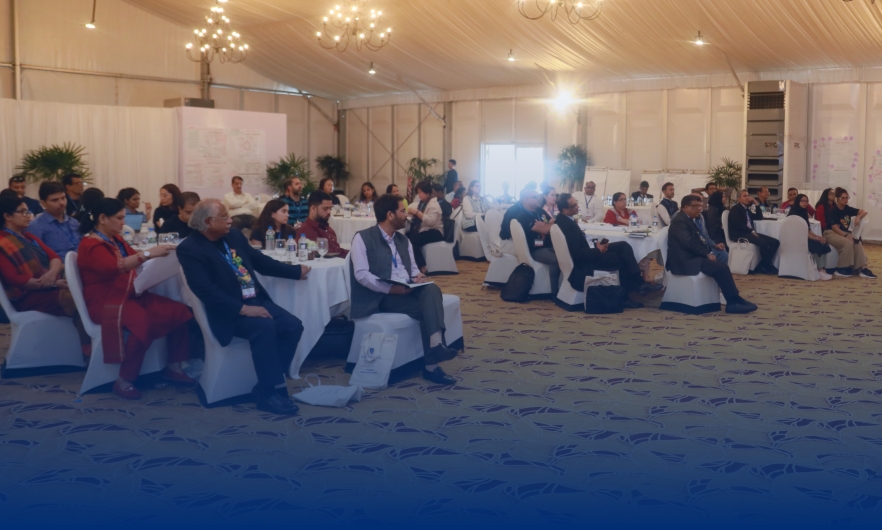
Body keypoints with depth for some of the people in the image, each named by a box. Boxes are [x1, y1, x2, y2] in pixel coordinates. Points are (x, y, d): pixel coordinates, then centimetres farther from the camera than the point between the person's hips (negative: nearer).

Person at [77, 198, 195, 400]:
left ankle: (173, 367, -1)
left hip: (131, 295, 9)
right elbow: (113, 267, -32)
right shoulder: (90, 245, -12)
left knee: (179, 311, -10)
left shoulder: (115, 238, 15)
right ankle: (124, 381, -26)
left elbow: (133, 259, 31)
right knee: (142, 321, -38)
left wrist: (157, 254, 13)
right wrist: (148, 253, -38)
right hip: (106, 302, -9)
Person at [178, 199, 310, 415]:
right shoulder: (189, 249, -9)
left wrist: (297, 270, 20)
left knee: (293, 326, -14)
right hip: (229, 312, -7)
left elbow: (261, 261, 24)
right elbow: (205, 290, -20)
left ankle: (265, 387, -6)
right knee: (264, 327, -33)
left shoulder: (234, 236, 13)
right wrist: (242, 308, -27)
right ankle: (270, 391, -20)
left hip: (257, 301, 7)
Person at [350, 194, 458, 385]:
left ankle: (436, 346, -40)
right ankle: (431, 364, -28)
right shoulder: (362, 238, -2)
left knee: (431, 289, -28)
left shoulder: (403, 240, 21)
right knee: (427, 307, -27)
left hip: (407, 290, 6)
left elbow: (413, 268, 20)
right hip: (381, 296, -6)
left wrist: (418, 276, -6)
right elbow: (361, 274, -12)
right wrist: (390, 288, -23)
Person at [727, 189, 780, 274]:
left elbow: (759, 217, 25)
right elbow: (738, 224, -14)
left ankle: (762, 266, -9)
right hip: (740, 234, -9)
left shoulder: (748, 209, 24)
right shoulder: (735, 209, 0)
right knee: (763, 243, -31)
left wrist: (756, 204, 16)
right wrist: (751, 231, -16)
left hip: (749, 233, 9)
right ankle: (767, 266, -14)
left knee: (775, 242, -7)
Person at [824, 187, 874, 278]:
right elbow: (834, 227, -20)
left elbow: (863, 212, 10)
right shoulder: (833, 211, -13)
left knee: (857, 243, -19)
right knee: (848, 243, -31)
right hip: (831, 233, -7)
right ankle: (841, 269, -21)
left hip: (843, 233, 7)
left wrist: (858, 217, -13)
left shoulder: (847, 209, 6)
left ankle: (861, 268, -20)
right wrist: (846, 236, -30)